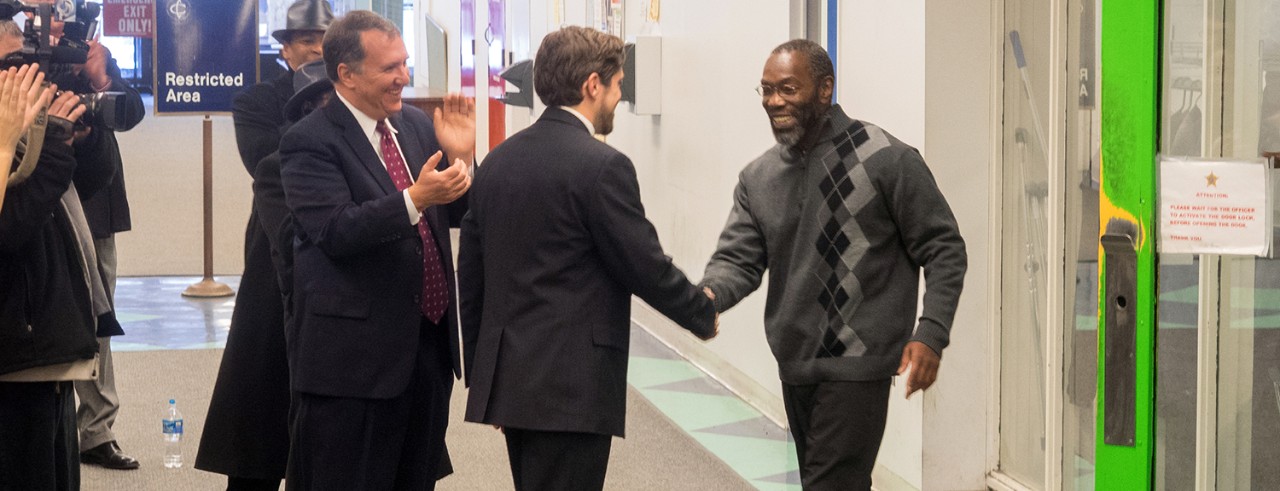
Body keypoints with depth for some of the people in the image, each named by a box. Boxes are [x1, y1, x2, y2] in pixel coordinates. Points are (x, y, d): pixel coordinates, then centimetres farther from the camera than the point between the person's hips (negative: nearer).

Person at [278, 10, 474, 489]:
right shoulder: (310, 141, -11)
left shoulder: (415, 125, 10)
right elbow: (336, 231, -23)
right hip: (355, 354, -7)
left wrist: (461, 159, -6)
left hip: (429, 343, 7)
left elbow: (455, 213, 13)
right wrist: (415, 199, -32)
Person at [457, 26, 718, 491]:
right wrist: (704, 313, 7)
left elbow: (471, 273, 14)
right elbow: (646, 266, -11)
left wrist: (480, 376, 21)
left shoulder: (498, 161, 9)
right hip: (572, 385, -8)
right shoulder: (602, 166, -14)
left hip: (505, 380, 8)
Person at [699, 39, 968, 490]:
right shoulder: (758, 178, 8)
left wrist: (931, 334, -16)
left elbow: (944, 249, -6)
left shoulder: (886, 160, -9)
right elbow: (738, 258, 4)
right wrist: (709, 295, -20)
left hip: (857, 368, -7)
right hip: (794, 368, 7)